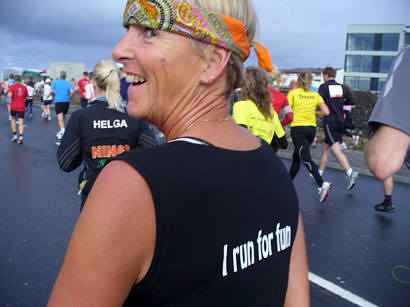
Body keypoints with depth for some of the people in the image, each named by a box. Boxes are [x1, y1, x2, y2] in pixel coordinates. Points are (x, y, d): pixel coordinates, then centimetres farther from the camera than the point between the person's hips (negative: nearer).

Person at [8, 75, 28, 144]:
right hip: (21, 107, 1)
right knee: (21, 122, -4)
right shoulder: (24, 87, 6)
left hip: (13, 106, 0)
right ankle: (20, 137, -22)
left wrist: (8, 94, 5)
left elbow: (9, 95, -17)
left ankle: (15, 135, 15)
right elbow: (27, 97, 11)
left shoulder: (11, 87, -3)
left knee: (13, 119, 21)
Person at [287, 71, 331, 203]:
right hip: (311, 128, 5)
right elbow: (326, 112, 1)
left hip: (297, 128, -5)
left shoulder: (293, 93, -2)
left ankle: (322, 184, -27)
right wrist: (313, 112, 17)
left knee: (306, 158, -12)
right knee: (296, 156, 21)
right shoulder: (315, 95, 8)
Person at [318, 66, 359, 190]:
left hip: (329, 122, -7)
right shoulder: (343, 87, 10)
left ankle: (351, 172, -28)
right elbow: (352, 101, 6)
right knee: (325, 147, 17)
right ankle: (320, 173, 25)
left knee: (335, 149, -13)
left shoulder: (323, 87, -5)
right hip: (340, 122, 7)